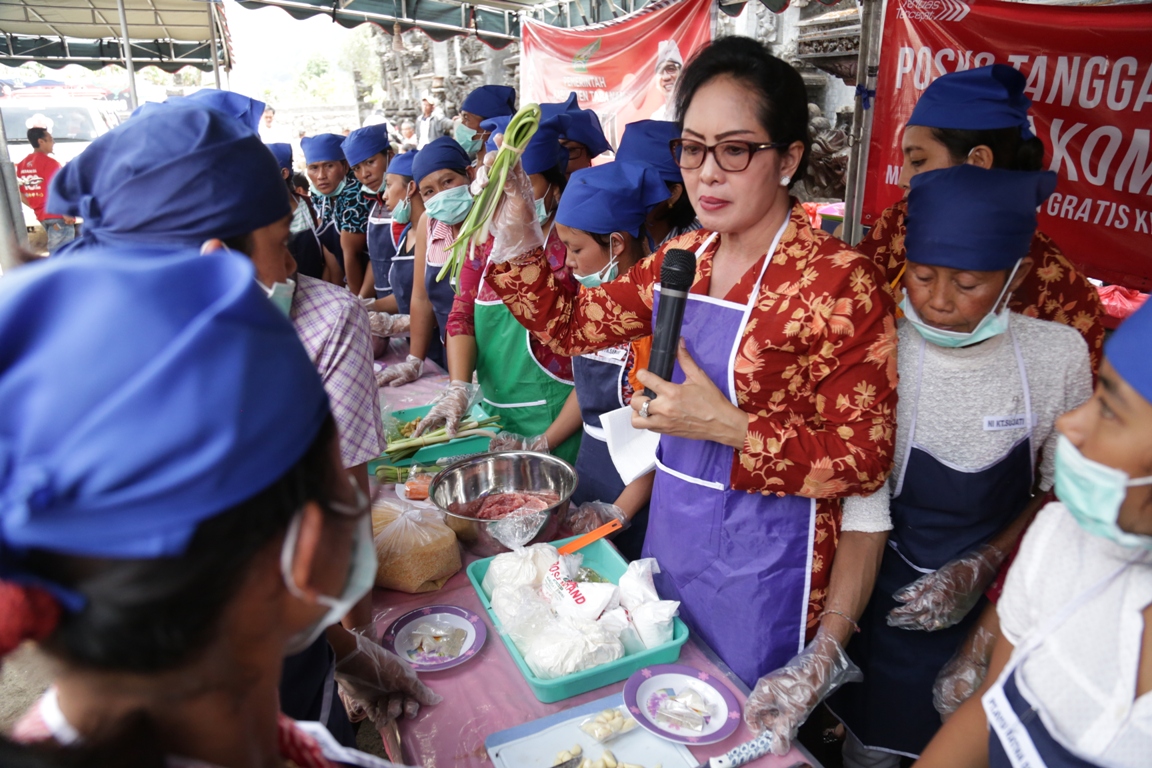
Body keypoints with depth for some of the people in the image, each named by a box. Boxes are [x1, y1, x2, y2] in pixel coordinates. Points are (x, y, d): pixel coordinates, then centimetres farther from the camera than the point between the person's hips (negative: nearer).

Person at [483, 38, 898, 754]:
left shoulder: (840, 281, -20)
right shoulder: (684, 257, -1)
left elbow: (864, 458, -18)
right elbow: (571, 323, 4)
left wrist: (726, 426, -27)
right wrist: (514, 229, -8)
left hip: (765, 557, -6)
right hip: (671, 530, 7)